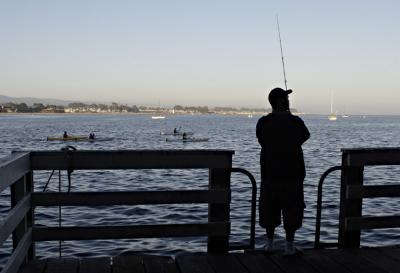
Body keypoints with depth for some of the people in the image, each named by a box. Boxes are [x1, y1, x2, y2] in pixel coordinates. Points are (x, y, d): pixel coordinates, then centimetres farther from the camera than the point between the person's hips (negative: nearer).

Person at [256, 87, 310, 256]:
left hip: (269, 173, 2)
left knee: (270, 208, 13)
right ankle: (289, 246, 12)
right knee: (291, 210, 8)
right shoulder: (295, 121, -10)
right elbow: (306, 136, 9)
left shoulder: (263, 122, -7)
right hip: (292, 173, -2)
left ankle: (269, 244, 22)